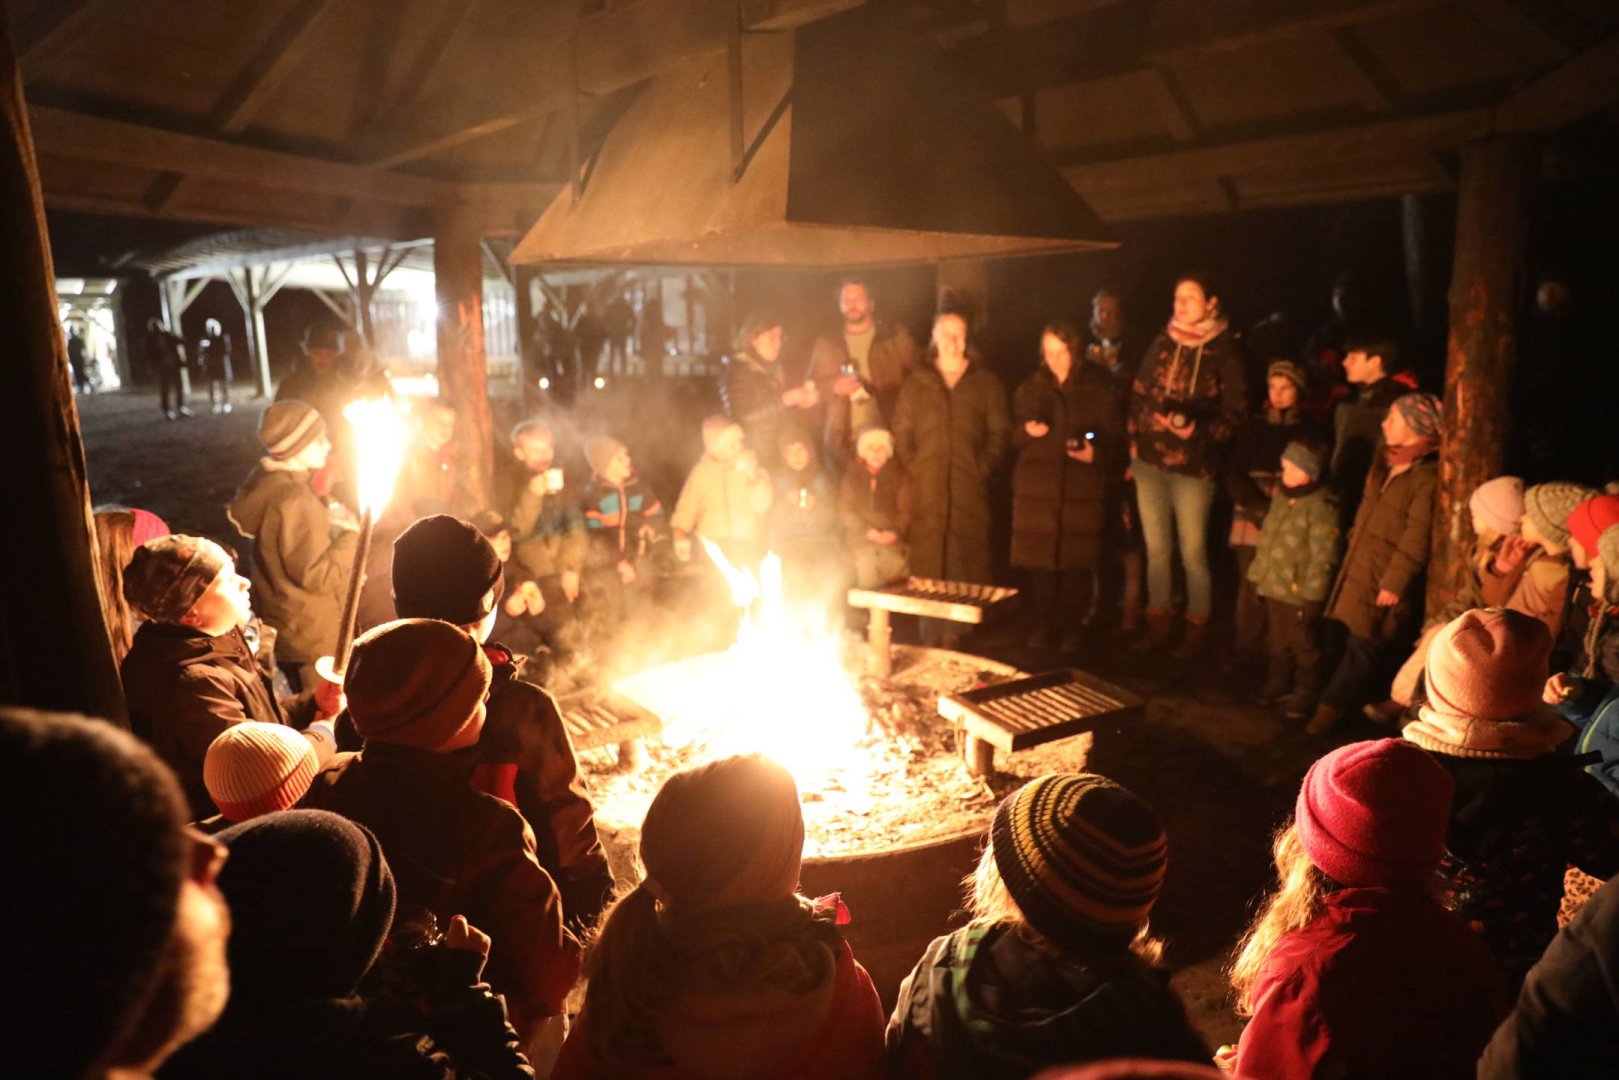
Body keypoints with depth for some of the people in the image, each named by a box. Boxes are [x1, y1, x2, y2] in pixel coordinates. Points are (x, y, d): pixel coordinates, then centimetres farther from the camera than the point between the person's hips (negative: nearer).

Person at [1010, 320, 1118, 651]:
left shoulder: (1097, 388, 6)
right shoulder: (1030, 387, 12)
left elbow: (1115, 437, 6)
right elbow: (1012, 436, 11)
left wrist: (1095, 453, -14)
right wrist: (1026, 430, -10)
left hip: (1083, 489, -1)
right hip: (1038, 487, 2)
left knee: (1077, 562, -1)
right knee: (1040, 560, 0)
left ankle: (1071, 628, 12)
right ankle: (1043, 626, 13)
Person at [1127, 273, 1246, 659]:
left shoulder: (1223, 351, -4)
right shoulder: (1162, 342, 8)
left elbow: (1234, 412, -3)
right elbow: (1139, 394, 12)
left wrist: (1197, 430, -19)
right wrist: (1134, 442, 6)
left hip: (1193, 465, -4)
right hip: (1150, 460, 4)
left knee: (1192, 552, 1)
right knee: (1156, 549, 11)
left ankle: (1197, 629, 15)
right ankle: (1158, 623, 22)